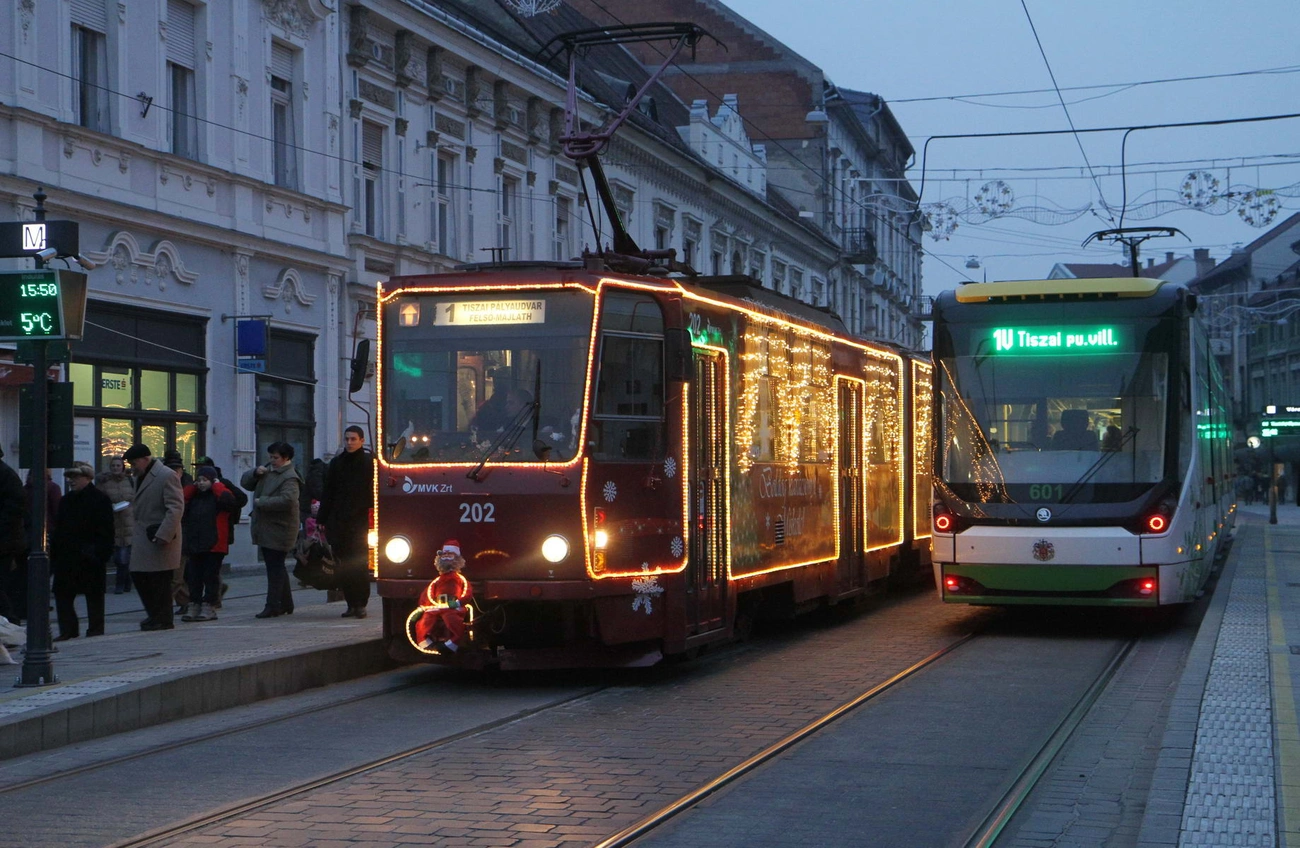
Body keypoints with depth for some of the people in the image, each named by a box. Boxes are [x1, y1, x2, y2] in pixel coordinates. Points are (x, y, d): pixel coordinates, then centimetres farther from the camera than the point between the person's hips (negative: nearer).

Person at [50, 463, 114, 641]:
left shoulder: (100, 499, -6)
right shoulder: (66, 501, 14)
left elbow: (106, 532, -10)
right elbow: (58, 529, 15)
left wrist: (100, 554, -18)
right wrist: (54, 555, 6)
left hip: (90, 559, -7)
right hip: (66, 557, 7)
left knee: (93, 595, 2)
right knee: (62, 593, 4)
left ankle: (95, 630, 8)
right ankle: (67, 629, 11)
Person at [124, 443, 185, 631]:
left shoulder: (167, 476, -12)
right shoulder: (140, 477, 17)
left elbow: (176, 508, -17)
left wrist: (162, 536, -22)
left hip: (161, 538, -9)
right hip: (142, 537, 9)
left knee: (160, 580, -3)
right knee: (138, 576, 9)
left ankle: (163, 619, 7)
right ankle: (155, 615, 21)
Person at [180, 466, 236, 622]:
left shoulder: (218, 495, -2)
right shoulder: (194, 496, 16)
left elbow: (228, 499, -25)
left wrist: (217, 485, -9)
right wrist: (192, 486, 4)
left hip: (214, 545, -6)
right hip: (194, 545, 6)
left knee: (211, 576, -1)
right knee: (194, 576, 7)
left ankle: (209, 607, 2)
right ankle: (194, 605, 11)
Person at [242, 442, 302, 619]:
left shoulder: (289, 478, -15)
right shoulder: (267, 469, 14)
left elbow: (287, 500, -30)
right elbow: (245, 482, 19)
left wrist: (261, 502, -21)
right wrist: (255, 473, -2)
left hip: (278, 530, -9)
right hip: (265, 529, 9)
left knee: (275, 567, -6)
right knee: (276, 567, 16)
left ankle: (273, 606, -4)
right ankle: (286, 604, 25)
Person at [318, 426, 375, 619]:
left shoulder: (370, 462, 0)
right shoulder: (336, 463, 12)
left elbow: (375, 492, -2)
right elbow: (328, 494, 14)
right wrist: (321, 520, 9)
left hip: (360, 521, -4)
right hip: (338, 523, 4)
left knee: (360, 564, -3)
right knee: (342, 566, 3)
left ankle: (360, 603, 3)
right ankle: (351, 603, 9)